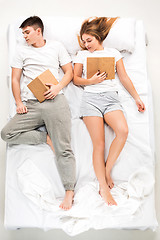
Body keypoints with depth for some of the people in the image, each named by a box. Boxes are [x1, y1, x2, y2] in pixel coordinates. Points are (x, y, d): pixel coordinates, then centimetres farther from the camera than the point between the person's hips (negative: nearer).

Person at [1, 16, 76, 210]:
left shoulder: (56, 47, 13)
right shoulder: (21, 50, 17)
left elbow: (69, 72, 11)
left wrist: (58, 87, -8)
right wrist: (19, 102, 0)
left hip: (54, 101, -3)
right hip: (30, 105, 4)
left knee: (63, 148, -11)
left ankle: (69, 191, -6)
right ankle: (46, 137, -3)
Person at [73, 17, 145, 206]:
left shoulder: (114, 53, 19)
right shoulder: (82, 54, 18)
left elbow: (124, 78, 19)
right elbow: (76, 78, 15)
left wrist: (137, 98, 16)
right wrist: (91, 81, -4)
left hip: (111, 97, 1)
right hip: (91, 98, -1)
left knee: (123, 130, -27)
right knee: (99, 144, -12)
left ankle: (107, 170, -9)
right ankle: (103, 187, -8)